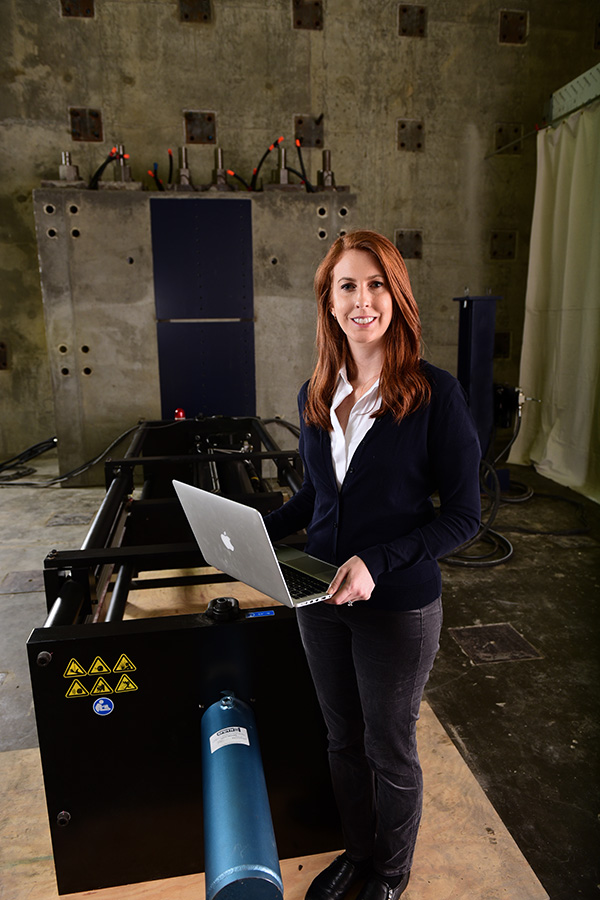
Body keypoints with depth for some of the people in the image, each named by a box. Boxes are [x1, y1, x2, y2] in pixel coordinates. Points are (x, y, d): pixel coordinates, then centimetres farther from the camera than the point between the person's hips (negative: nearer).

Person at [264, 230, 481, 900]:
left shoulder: (434, 394, -17)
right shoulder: (316, 394, 0)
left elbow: (462, 515, -14)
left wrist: (377, 563, -24)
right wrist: (258, 532, -3)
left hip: (398, 606, -4)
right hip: (319, 597, 5)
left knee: (389, 750, 18)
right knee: (342, 739, 24)